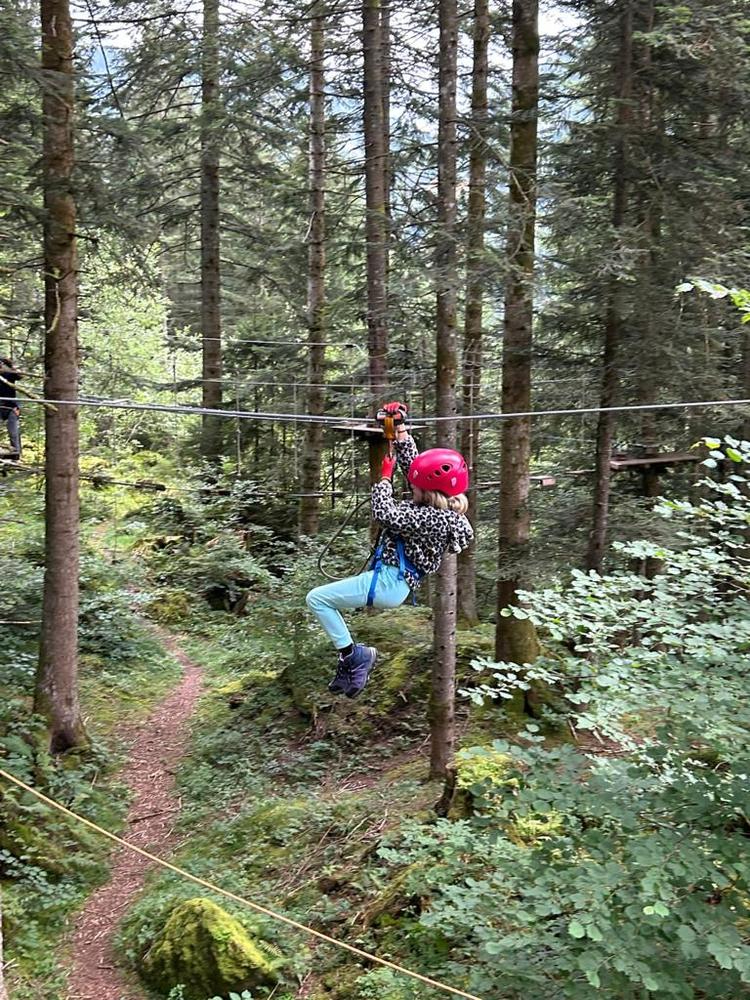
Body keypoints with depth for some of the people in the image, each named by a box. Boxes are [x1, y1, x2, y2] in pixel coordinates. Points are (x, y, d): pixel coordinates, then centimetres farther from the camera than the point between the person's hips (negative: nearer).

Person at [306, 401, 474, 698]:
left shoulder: (433, 518, -23)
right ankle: (351, 661, 23)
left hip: (387, 582, -11)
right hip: (392, 581, 11)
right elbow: (411, 462, 12)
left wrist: (384, 477, -12)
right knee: (326, 601, 21)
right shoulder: (441, 506, 5)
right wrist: (399, 425, 11)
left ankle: (353, 656, 0)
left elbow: (385, 514, -25)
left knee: (316, 598, -6)